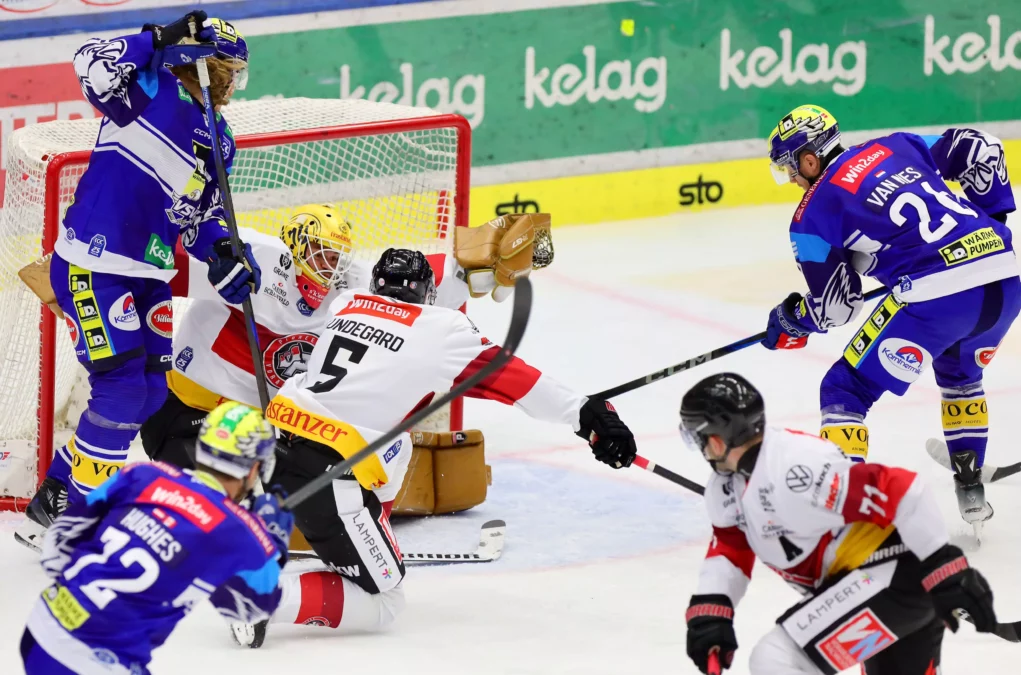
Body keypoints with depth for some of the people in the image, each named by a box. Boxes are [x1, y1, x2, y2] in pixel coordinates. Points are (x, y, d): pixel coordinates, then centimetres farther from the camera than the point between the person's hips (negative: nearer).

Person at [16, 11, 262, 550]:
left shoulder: (218, 141, 15)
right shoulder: (153, 90, -10)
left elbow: (204, 212, 21)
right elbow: (94, 66, -27)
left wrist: (224, 256, 4)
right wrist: (159, 40, -26)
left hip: (148, 274, 9)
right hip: (92, 268, -9)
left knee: (150, 392, 10)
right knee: (121, 390, -13)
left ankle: (58, 494, 22)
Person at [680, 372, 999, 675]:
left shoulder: (795, 473, -27)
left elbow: (899, 490, -28)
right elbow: (729, 549, 11)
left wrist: (947, 571, -26)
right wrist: (709, 613, -7)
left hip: (899, 574, -11)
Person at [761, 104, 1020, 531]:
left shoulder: (812, 215, 8)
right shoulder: (896, 147, 22)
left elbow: (835, 307, 9)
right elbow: (977, 148, 17)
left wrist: (789, 319, 29)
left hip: (934, 296, -7)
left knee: (845, 392, 7)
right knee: (959, 375, 37)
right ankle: (971, 494, 34)